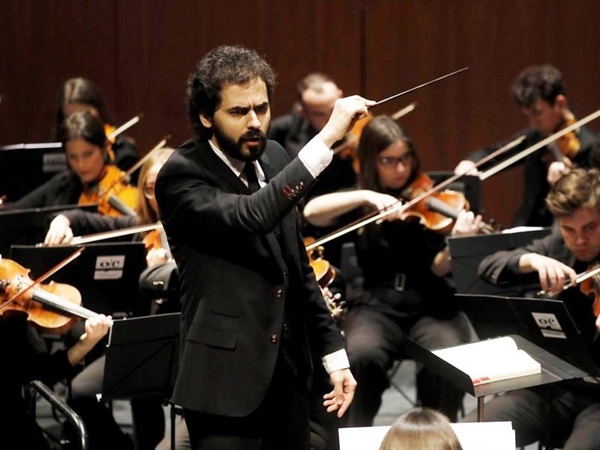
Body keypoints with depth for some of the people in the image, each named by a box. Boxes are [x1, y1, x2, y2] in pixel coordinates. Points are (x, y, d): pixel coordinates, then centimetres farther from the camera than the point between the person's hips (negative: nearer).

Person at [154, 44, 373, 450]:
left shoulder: (273, 158, 10)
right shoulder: (181, 176, -12)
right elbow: (250, 216, -31)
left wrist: (334, 354, 15)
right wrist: (327, 139, -32)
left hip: (288, 380, 7)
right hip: (227, 382, -7)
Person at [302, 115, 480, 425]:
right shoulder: (360, 206, 8)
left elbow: (439, 268, -7)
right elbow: (310, 211, -12)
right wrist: (365, 197, -23)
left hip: (432, 306, 0)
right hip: (376, 306, 0)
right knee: (363, 355, -33)